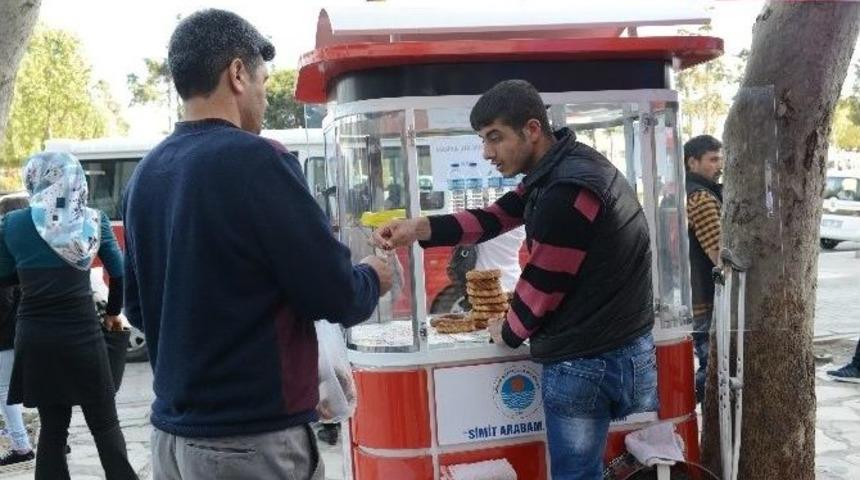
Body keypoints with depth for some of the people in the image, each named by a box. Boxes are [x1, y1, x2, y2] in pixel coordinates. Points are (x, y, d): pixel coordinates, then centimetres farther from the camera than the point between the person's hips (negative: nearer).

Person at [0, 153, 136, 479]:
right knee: (105, 424, 9)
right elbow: (119, 273, 5)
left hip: (35, 336, 1)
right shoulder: (93, 220, 0)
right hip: (82, 333, -1)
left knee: (53, 427, 10)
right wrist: (113, 312, 19)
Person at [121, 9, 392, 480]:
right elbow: (334, 296, -15)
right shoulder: (254, 159, -17)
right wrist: (372, 277, 5)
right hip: (253, 440, -7)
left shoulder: (144, 175, 4)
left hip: (171, 431, 7)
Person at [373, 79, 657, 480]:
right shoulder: (564, 165, 9)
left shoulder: (568, 191, -24)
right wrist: (419, 229, -3)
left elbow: (543, 285, -16)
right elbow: (496, 217, 10)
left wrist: (507, 334, 4)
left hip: (587, 363, -10)